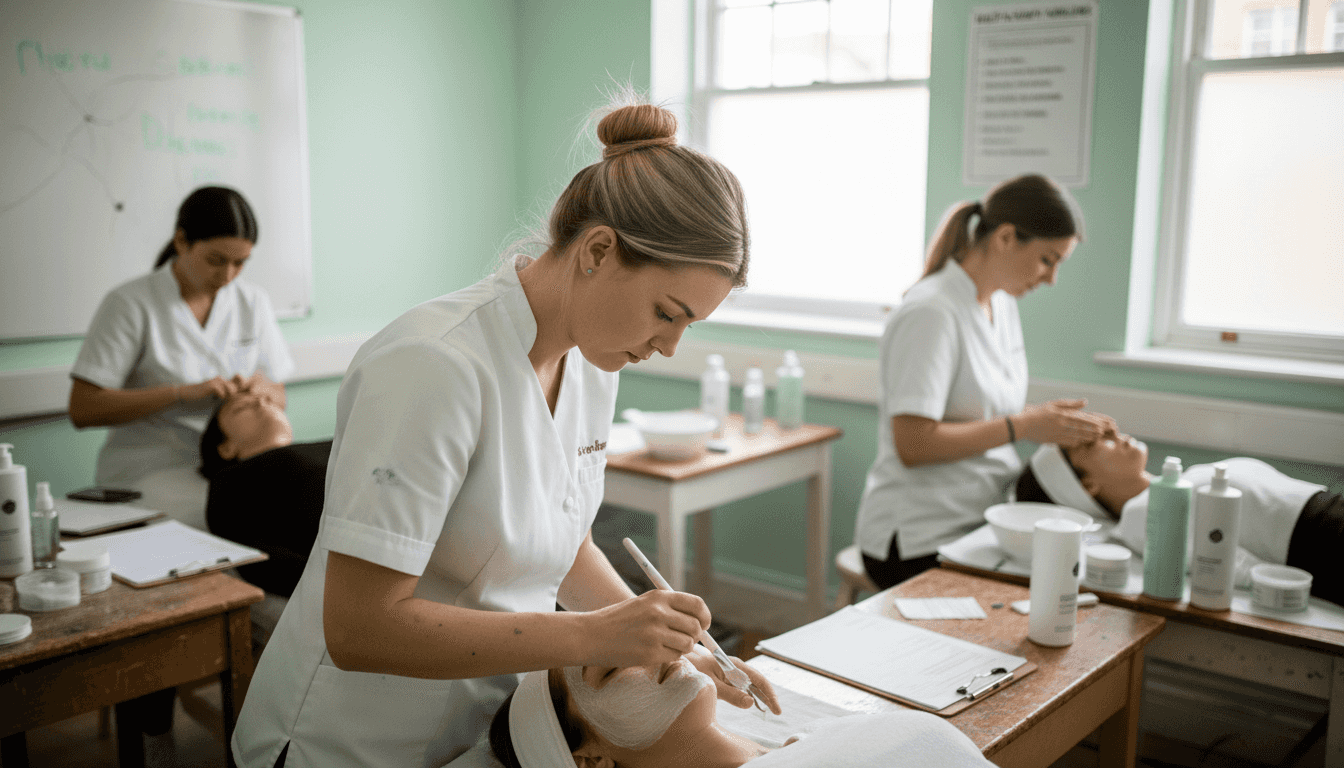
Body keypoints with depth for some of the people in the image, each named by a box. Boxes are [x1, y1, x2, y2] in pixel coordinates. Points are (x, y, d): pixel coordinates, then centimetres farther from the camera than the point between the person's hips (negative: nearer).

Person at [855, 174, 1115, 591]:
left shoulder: (1002, 303, 11)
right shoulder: (931, 314, -17)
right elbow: (912, 444, -22)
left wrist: (1057, 420, 0)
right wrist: (1022, 426, -21)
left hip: (979, 524, 8)